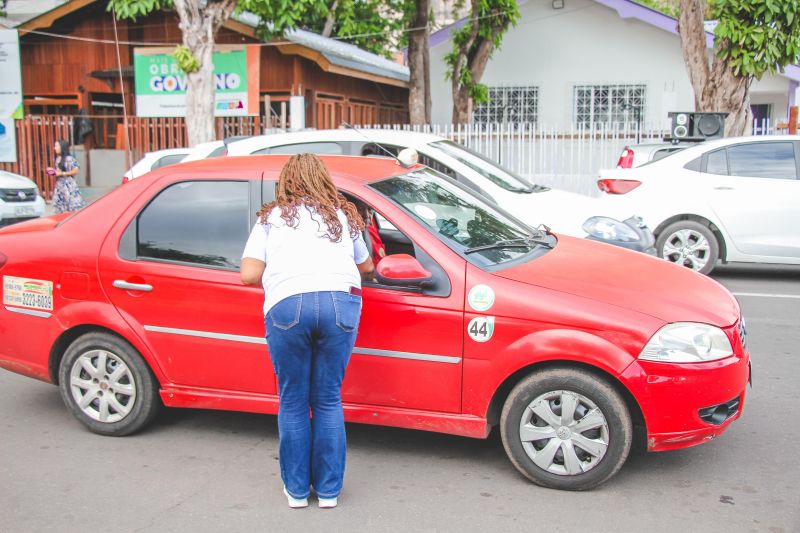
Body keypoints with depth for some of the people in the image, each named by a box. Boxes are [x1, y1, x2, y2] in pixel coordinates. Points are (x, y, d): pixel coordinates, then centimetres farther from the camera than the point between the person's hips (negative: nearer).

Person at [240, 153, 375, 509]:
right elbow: (366, 267, 33)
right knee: (328, 400, 13)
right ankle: (328, 490, 19)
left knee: (293, 401, 12)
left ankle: (297, 489, 21)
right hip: (340, 302, 1)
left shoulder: (271, 217, 19)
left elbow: (249, 274, 9)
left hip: (287, 306, -1)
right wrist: (375, 271, 55)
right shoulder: (344, 215, 24)